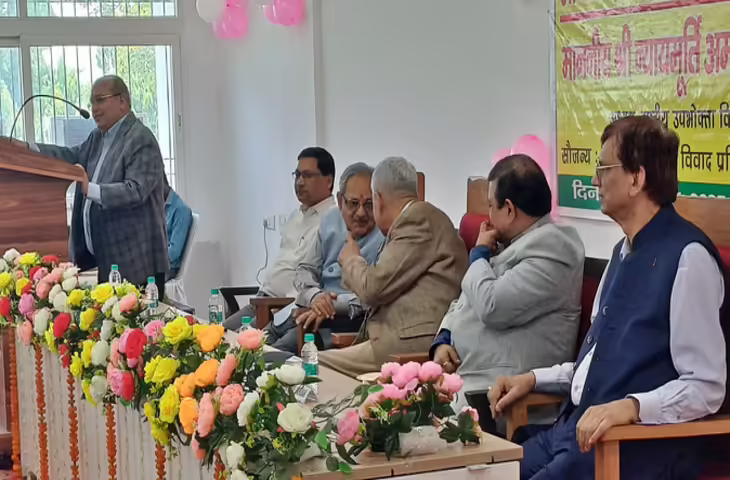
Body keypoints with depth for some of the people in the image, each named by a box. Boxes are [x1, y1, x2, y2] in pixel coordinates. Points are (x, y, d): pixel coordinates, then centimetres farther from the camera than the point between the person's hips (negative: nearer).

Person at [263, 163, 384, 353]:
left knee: (288, 344, -26)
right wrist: (315, 296, -8)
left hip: (353, 321, -7)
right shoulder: (331, 220, 12)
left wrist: (334, 304, -25)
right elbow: (306, 270, 14)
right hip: (315, 311, 7)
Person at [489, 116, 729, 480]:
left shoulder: (687, 256, -14)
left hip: (634, 446, -8)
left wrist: (632, 407, -29)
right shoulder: (624, 251, 16)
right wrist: (534, 379, 15)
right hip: (578, 427, 8)